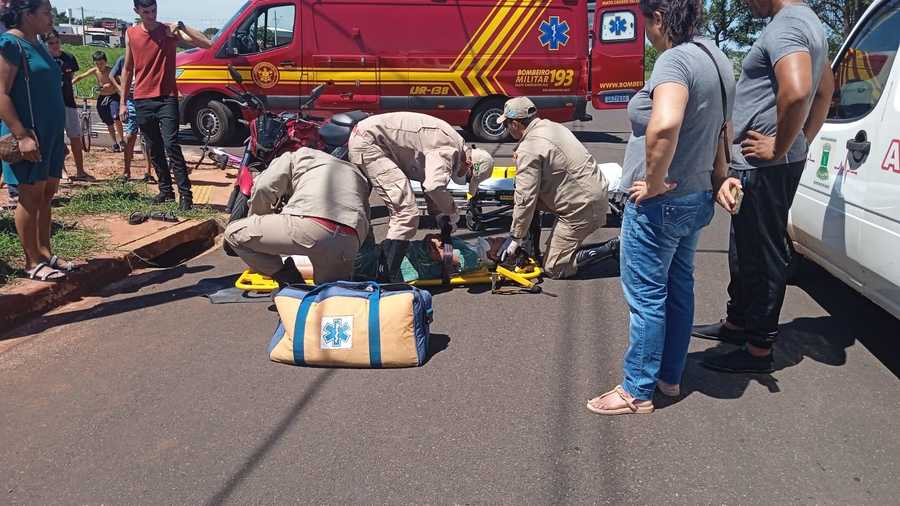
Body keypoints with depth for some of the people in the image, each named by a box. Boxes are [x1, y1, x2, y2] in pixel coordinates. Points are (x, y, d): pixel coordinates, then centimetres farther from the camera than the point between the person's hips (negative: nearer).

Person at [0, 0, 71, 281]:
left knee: (47, 195, 11)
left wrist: (59, 137, 21)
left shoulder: (37, 46, 15)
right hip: (29, 136, -8)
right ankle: (32, 263, 4)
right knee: (31, 197, -3)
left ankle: (45, 253, 19)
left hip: (50, 134, 8)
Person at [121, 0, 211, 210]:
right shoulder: (131, 34, 7)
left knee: (171, 145, -14)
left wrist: (182, 27, -22)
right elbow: (128, 69, 14)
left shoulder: (170, 31, -2)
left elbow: (207, 44, -10)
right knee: (154, 149, 8)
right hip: (142, 101, 4)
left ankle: (185, 193, -14)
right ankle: (165, 190, 18)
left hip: (167, 98, -4)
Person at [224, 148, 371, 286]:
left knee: (233, 233, 13)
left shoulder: (295, 156, 26)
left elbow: (263, 187, 11)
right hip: (350, 243, 6)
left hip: (309, 226, -6)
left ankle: (291, 282, 6)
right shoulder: (356, 170, 38)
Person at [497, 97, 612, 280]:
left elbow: (525, 199, -17)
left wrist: (515, 237, -7)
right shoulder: (552, 126, 9)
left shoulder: (528, 149, -17)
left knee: (554, 268, 0)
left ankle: (610, 249, -2)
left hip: (582, 207, -9)